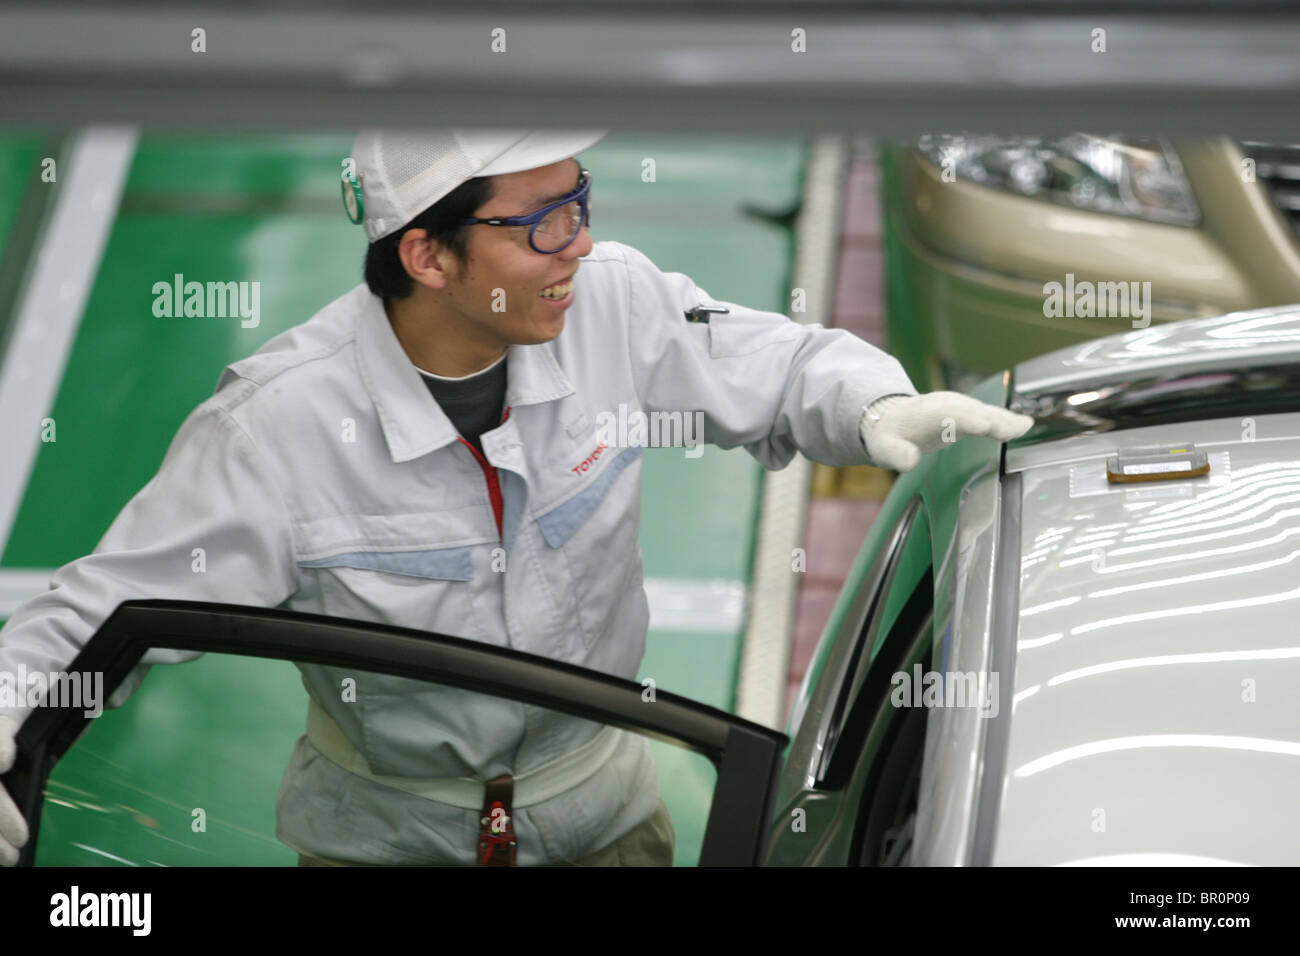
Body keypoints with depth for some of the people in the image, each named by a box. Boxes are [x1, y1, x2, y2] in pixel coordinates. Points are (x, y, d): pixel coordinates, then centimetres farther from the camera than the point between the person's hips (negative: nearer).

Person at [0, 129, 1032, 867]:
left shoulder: (615, 301, -18)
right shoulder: (280, 423, -27)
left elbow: (783, 365, -3)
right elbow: (107, 612, -21)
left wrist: (877, 410, -24)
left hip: (597, 806, 3)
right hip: (382, 829, -3)